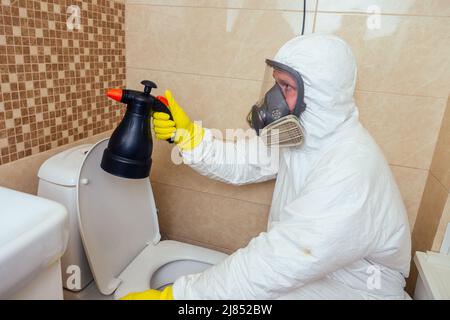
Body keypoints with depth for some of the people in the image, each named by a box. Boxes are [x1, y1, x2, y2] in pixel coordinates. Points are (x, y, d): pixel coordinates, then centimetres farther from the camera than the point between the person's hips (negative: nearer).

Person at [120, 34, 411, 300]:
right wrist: (187, 135, -19)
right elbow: (240, 162, -4)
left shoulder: (350, 173, -35)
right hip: (308, 263, 6)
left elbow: (272, 265, -38)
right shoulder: (299, 131, -8)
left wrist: (175, 295, -34)